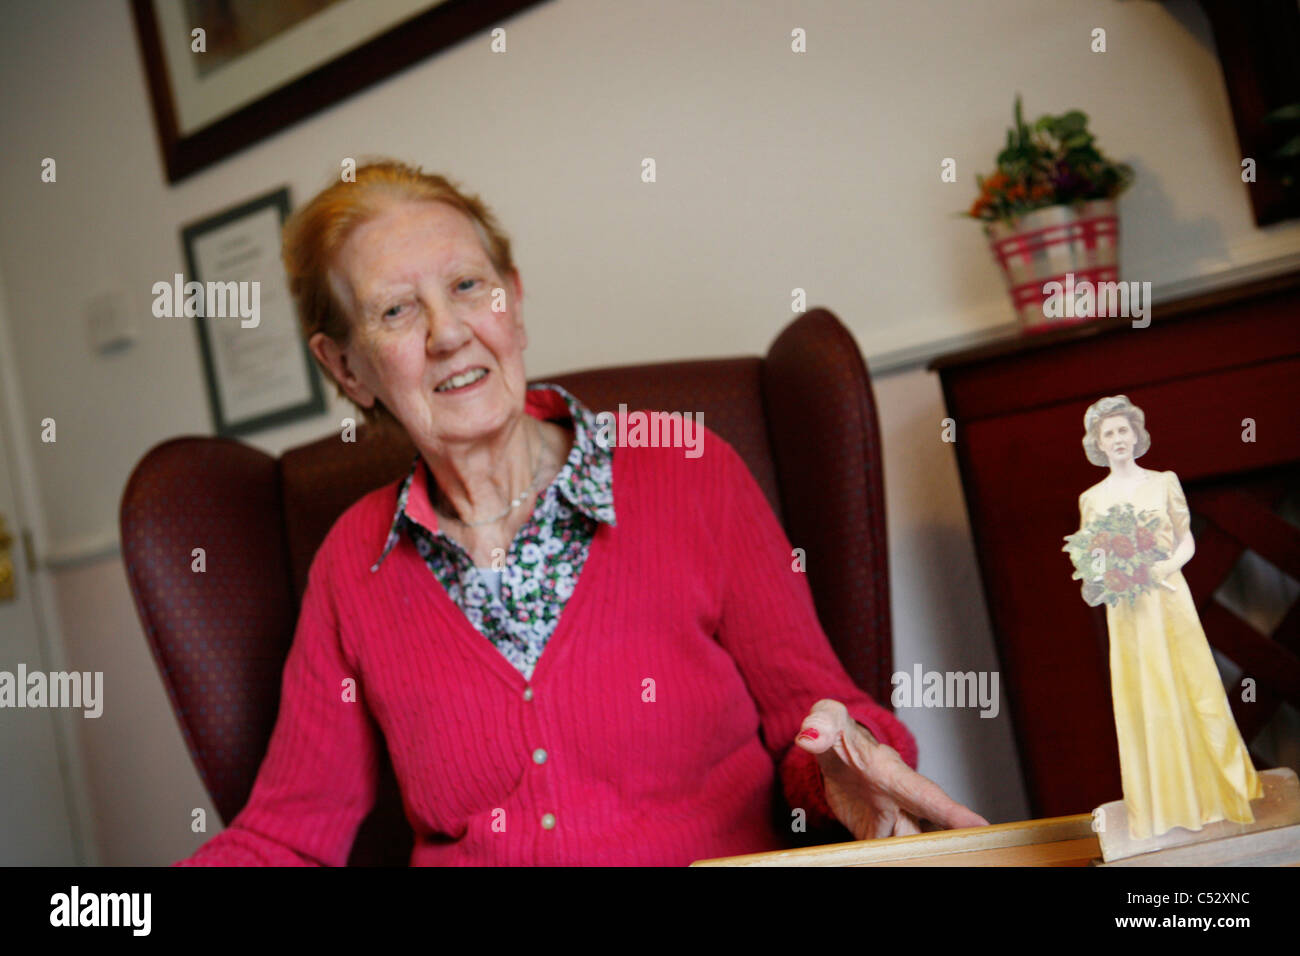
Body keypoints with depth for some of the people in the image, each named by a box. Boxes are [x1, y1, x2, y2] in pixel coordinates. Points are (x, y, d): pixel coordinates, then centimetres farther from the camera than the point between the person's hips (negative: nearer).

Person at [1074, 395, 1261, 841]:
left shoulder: (1164, 482, 4)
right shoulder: (1092, 498, 6)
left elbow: (1186, 540, 4)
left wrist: (1167, 565, -15)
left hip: (1170, 599, -1)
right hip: (1127, 611, 1)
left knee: (1193, 692, 0)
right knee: (1141, 703, 3)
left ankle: (1213, 787, 15)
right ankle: (1159, 802, 14)